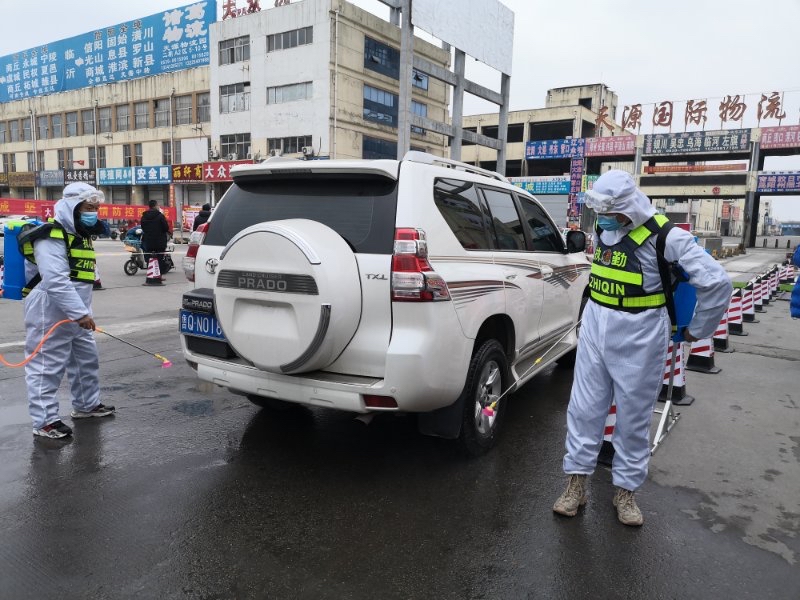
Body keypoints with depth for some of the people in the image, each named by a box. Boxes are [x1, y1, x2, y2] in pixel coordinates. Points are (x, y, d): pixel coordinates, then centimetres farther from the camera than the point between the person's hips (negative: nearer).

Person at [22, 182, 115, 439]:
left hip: (75, 314, 10)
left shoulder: (80, 235, 15)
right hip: (50, 316, -10)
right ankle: (45, 421, 4)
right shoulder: (51, 237, -17)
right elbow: (55, 281, -27)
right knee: (47, 367, -3)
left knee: (87, 359, 19)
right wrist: (80, 312, -31)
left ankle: (87, 405, 34)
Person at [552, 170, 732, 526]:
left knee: (633, 417, 7)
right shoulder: (603, 230, 4)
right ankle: (576, 483, 20)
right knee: (584, 408, 7)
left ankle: (625, 491, 24)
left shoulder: (664, 237, -15)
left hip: (639, 337, -5)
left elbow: (716, 281, -15)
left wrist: (697, 330, -5)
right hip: (594, 329, 6)